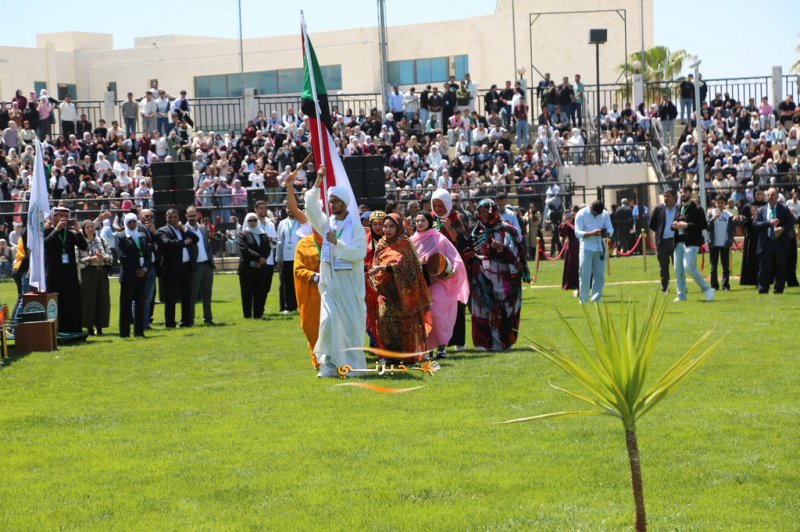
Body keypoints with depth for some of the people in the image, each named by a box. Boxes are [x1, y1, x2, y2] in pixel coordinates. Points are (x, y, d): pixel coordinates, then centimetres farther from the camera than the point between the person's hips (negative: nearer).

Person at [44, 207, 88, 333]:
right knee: (56, 307, -5)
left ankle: (74, 333, 6)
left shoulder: (71, 233, 13)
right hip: (54, 275, -3)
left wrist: (77, 231, -12)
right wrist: (57, 229, -19)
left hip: (70, 276, 3)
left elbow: (84, 247, 0)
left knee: (73, 306, 2)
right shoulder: (48, 232, 4)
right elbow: (44, 244, -16)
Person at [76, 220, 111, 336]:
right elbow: (77, 260, -8)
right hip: (87, 273, -4)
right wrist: (91, 259, -17)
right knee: (88, 300, -4)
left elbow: (109, 255, 11)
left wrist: (103, 257, -10)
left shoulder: (101, 240, 12)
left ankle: (99, 327, 10)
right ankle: (89, 327, 3)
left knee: (102, 299, 2)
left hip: (101, 273, 4)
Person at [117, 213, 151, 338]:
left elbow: (148, 255, 11)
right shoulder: (121, 237, -1)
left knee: (140, 304, 6)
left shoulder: (142, 237, 15)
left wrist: (145, 269, -7)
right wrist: (136, 270, -13)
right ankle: (124, 332, -2)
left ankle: (139, 331, 10)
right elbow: (123, 257, -9)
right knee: (126, 305, -4)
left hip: (141, 275, 5)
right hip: (128, 276, -5)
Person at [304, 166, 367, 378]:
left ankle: (352, 365, 9)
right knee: (328, 322, -7)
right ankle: (329, 363, -2)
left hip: (349, 283, -3)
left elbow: (359, 253, -11)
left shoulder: (355, 226, -3)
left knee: (351, 324, 0)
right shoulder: (327, 223, 9)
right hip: (329, 282, 3)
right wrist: (317, 183, -12)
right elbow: (311, 209, -5)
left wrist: (337, 243, -19)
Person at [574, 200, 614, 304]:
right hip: (587, 248, -3)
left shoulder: (605, 214, 5)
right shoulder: (581, 214, -6)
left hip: (600, 248, 3)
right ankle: (583, 299, 2)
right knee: (585, 274, -6)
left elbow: (610, 229, 6)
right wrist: (592, 233, -26)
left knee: (599, 274, 2)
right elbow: (578, 233, -10)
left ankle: (596, 298, 9)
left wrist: (607, 233, -18)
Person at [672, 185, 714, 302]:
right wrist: (674, 225, 1)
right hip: (679, 243, 7)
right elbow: (673, 224, 27)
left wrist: (686, 225, -16)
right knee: (678, 270, 4)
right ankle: (681, 295, 13)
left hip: (691, 243, -7)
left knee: (688, 266, -19)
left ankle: (706, 289, -5)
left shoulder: (697, 209, -2)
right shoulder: (679, 209, 19)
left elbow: (704, 225, -10)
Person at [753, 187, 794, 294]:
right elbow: (755, 224, -1)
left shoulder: (784, 209, 7)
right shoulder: (761, 210, 10)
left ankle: (779, 289, 11)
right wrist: (769, 223, -14)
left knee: (780, 268, 3)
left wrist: (782, 228, -15)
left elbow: (791, 222, 4)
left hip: (781, 243, 0)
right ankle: (763, 289, 3)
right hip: (766, 244, 0)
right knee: (764, 268, -2)